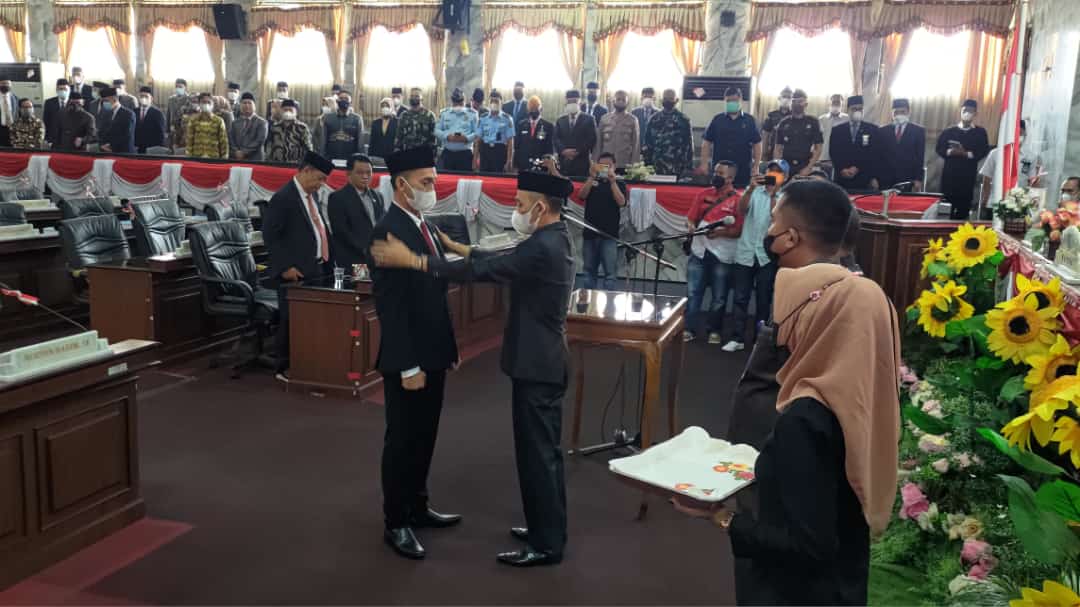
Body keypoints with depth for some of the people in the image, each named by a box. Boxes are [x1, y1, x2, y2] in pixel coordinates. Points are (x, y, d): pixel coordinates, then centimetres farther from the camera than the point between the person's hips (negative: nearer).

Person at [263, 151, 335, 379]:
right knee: (291, 321, 0)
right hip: (295, 273, -8)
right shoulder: (283, 197, -12)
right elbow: (270, 236, -15)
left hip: (316, 270, 8)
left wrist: (328, 259, 10)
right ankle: (284, 368, 11)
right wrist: (285, 267, -18)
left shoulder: (312, 195, 14)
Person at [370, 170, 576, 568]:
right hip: (543, 361, 10)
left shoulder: (542, 248, -23)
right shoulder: (553, 240, 9)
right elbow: (501, 263, 18)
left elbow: (483, 271, -24)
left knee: (537, 454, -1)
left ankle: (547, 545, 11)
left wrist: (411, 260, -21)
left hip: (537, 365, -10)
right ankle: (546, 528, 31)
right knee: (543, 450, 18)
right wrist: (459, 248, 15)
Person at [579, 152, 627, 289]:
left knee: (610, 273, -6)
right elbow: (581, 196, -5)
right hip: (590, 233, 2)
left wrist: (612, 181, -15)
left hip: (609, 235, -2)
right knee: (590, 272, 9)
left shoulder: (619, 184, 7)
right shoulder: (591, 182, 11)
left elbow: (621, 202, -8)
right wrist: (592, 177, -14)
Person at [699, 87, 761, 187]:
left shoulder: (749, 120, 5)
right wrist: (704, 164, -1)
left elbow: (757, 144, 6)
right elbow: (706, 142, 7)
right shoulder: (717, 120, 7)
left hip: (743, 172, 0)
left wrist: (756, 166, 0)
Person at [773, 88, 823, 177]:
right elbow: (777, 148, 9)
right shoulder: (784, 123, 9)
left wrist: (808, 168, -9)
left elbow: (818, 148, 3)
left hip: (804, 169, -2)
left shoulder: (813, 122, 4)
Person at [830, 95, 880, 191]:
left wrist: (857, 168, -7)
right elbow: (834, 154, 6)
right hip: (842, 180, 1)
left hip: (865, 180, -1)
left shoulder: (873, 130, 7)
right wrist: (842, 170, -9)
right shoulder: (837, 130, 11)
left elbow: (875, 155, 3)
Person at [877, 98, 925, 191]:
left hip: (908, 179, -1)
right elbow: (879, 155, 9)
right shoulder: (883, 130, 11)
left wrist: (918, 179, -5)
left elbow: (920, 157, 3)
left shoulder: (918, 131, 7)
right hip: (886, 180, 1)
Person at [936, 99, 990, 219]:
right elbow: (938, 148, 7)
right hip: (949, 173, 1)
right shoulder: (948, 131, 13)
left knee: (964, 205, -5)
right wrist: (949, 152, -12)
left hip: (968, 175, -1)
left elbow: (984, 151, 1)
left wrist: (966, 154, -13)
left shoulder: (980, 132, 10)